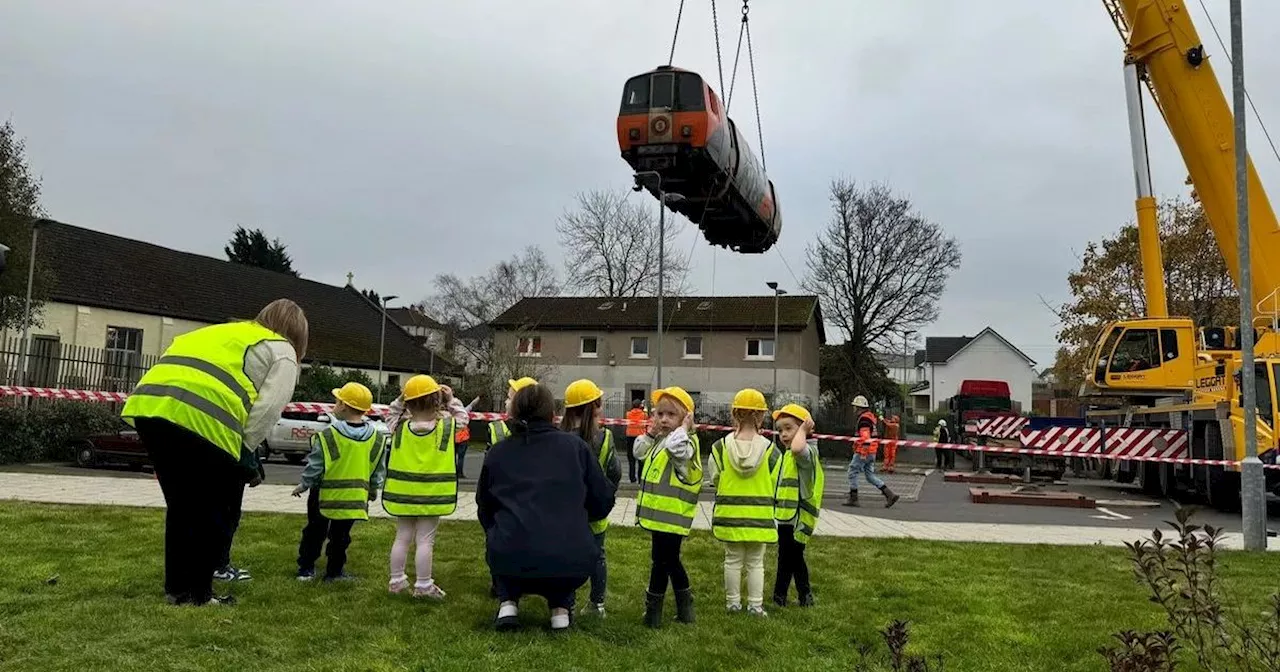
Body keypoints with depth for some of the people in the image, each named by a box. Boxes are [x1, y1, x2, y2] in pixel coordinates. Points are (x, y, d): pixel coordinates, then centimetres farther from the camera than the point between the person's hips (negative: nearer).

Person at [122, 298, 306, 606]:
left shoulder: (221, 332, 36)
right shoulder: (281, 352, 16)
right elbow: (268, 407, 0)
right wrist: (245, 449, 11)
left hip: (149, 404, 7)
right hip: (201, 420, -7)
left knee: (181, 508, 21)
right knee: (214, 516, 9)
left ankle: (177, 587, 26)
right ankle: (197, 593, 13)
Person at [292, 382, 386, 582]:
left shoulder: (328, 436, -18)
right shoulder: (376, 439, -6)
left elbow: (314, 468, -12)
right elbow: (378, 471, 3)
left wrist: (302, 485, 4)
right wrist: (373, 491, 18)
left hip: (325, 496, -2)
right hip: (355, 498, 2)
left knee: (314, 532, 16)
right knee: (340, 536, 15)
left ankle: (306, 569, 23)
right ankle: (334, 571, 20)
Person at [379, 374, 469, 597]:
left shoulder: (400, 427, -5)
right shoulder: (447, 426, -11)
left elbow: (391, 414, 16)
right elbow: (462, 416, 8)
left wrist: (400, 399, 4)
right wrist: (450, 399, 6)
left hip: (403, 494, 3)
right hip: (432, 495, -3)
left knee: (402, 537, 15)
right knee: (425, 540, 3)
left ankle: (396, 580, 23)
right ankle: (423, 585, 8)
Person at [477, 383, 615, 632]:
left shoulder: (496, 453, 11)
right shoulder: (575, 446, 7)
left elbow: (484, 509, 21)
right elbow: (603, 500, 11)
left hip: (511, 562, 1)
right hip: (572, 563, 0)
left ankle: (508, 603, 17)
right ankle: (561, 607, 19)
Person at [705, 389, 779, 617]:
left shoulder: (721, 446, -10)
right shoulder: (769, 449, -10)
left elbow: (714, 478, -3)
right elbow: (774, 484, -5)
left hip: (730, 513, 1)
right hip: (759, 515, -1)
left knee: (733, 560, 14)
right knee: (756, 563, 12)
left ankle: (733, 602, 22)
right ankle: (755, 604, 16)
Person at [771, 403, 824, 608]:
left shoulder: (807, 451, -14)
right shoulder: (788, 455, 19)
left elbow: (798, 448, -41)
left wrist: (802, 430, -24)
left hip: (796, 517, -10)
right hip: (786, 517, 10)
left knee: (787, 558, -1)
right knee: (794, 558, 16)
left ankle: (779, 597, 8)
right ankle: (805, 597, 25)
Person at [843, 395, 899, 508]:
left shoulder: (864, 418, -16)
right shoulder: (870, 416, 17)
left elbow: (865, 436, -24)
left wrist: (863, 453, -26)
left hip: (863, 451, -10)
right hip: (872, 452, 10)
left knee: (852, 472, 1)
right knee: (870, 475, 11)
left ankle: (853, 499, 6)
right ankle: (890, 495, 4)